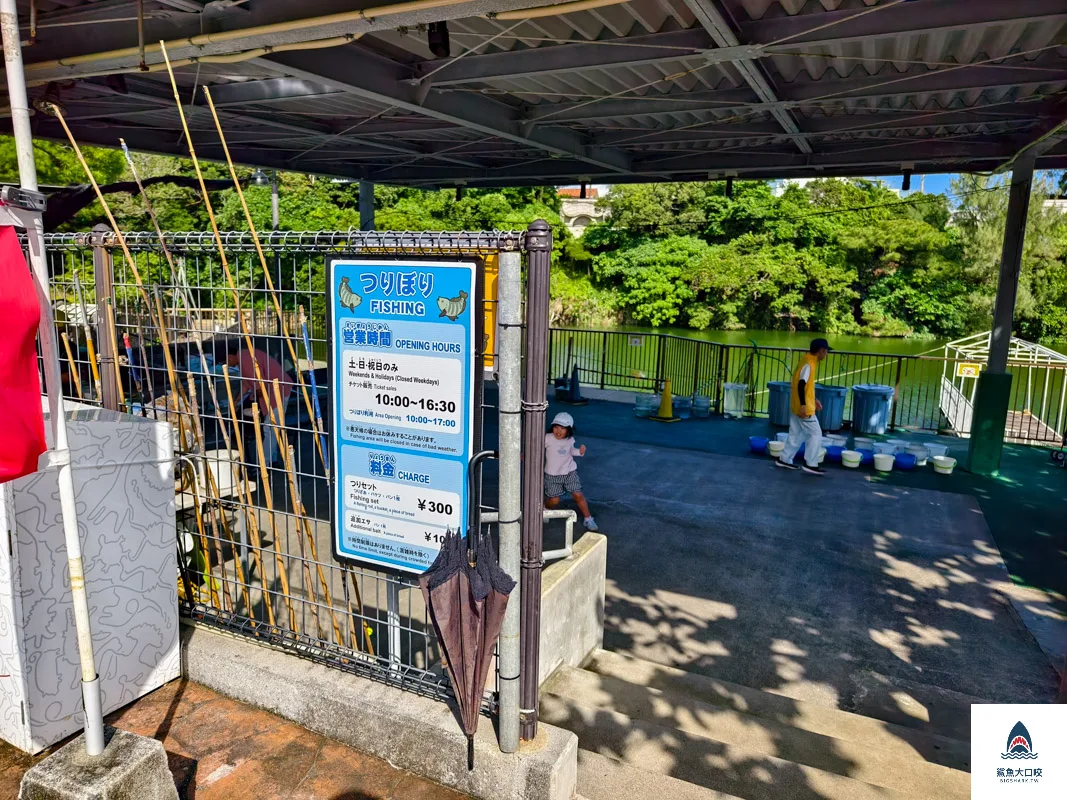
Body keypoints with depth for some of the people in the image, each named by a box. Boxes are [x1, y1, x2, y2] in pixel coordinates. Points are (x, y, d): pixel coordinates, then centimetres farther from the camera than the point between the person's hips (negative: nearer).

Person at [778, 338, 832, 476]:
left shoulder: (808, 360, 13)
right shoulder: (809, 364, -18)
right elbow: (801, 384, -26)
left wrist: (814, 400, 26)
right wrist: (803, 405, -28)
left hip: (796, 406, 10)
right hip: (803, 407, -10)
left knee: (796, 434, 16)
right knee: (816, 434, -1)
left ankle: (785, 459, 22)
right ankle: (810, 464, 3)